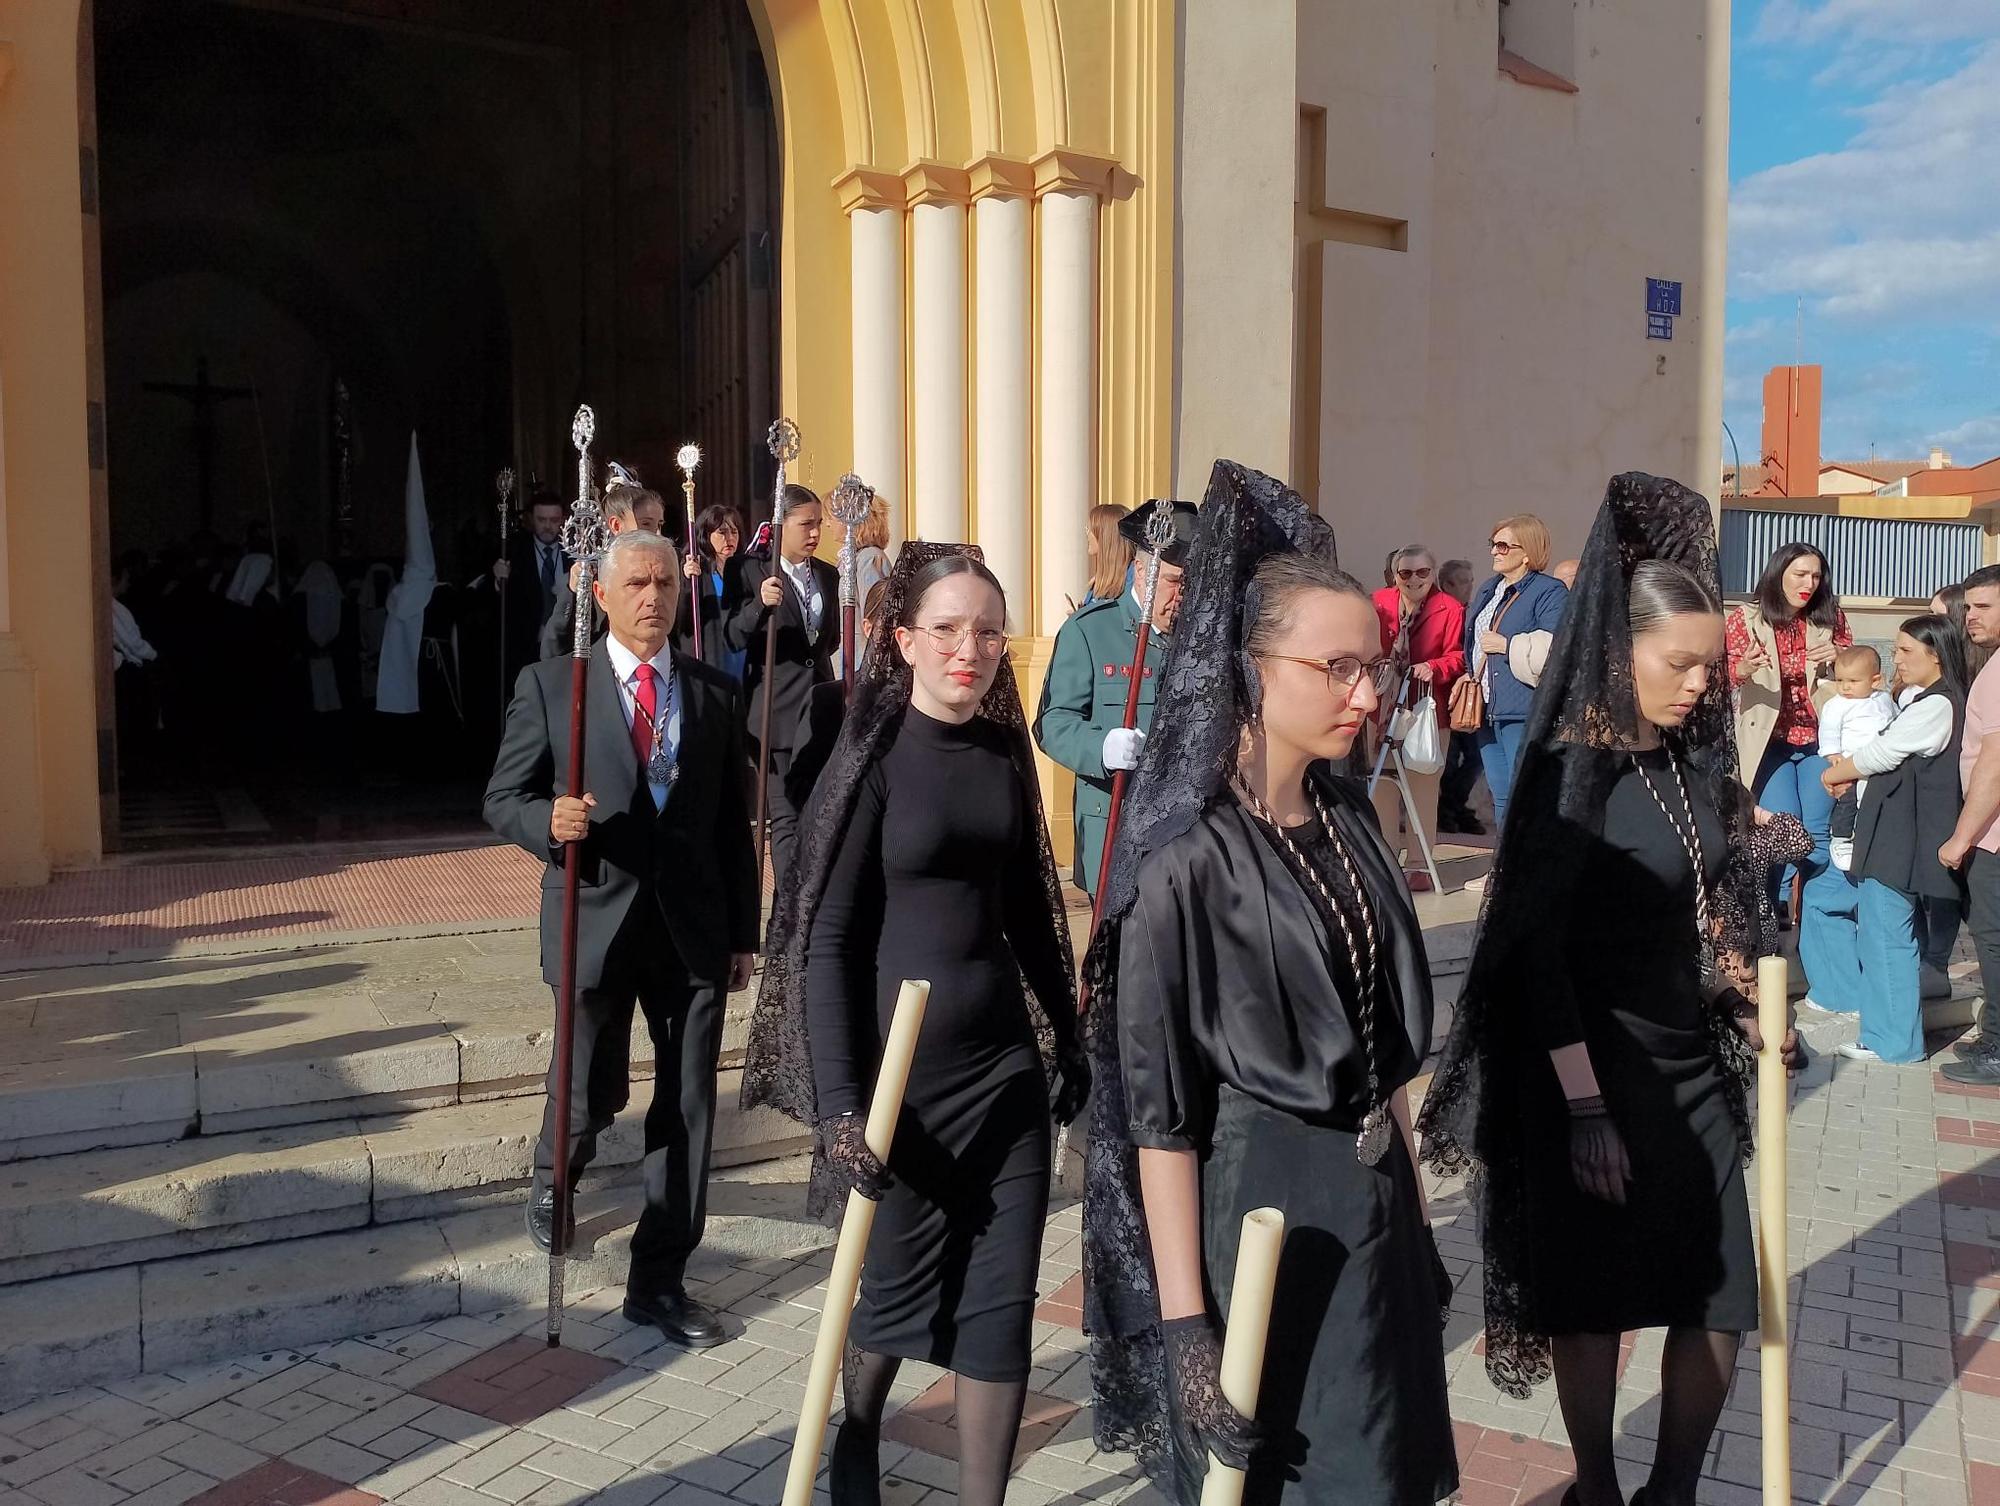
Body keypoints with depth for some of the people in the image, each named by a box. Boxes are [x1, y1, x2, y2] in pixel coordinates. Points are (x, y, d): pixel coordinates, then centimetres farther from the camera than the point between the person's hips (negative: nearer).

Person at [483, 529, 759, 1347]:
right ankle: (554, 1174, 43)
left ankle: (659, 1280, 20)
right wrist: (549, 821, -23)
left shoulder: (713, 691, 7)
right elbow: (503, 797, 0)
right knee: (593, 1092, 6)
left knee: (687, 1109, 5)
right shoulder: (549, 685, -1)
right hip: (597, 920, -2)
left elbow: (733, 819, 9)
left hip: (694, 926, 2)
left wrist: (743, 932, 8)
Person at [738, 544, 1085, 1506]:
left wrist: (1071, 1039, 18)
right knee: (900, 1289, 13)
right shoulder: (873, 757, -11)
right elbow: (826, 938, -13)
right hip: (904, 1068, -4)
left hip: (1005, 1062, 5)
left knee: (1002, 1303, 7)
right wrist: (839, 1104, -19)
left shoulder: (1005, 752, 4)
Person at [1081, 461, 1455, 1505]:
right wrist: (1185, 1324, -16)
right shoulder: (1185, 860, -18)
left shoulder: (1350, 818, 4)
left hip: (1374, 1203, 7)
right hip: (1252, 1210, -7)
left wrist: (1413, 1215, 16)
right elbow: (1160, 1112, -17)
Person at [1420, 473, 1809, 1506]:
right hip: (1597, 1068, -6)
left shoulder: (1699, 759, 3)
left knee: (1720, 1297, 8)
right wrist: (1585, 1108, -19)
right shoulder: (1573, 771, -16)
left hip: (1693, 1063, 6)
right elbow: (1536, 949, -17)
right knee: (1598, 1297, 9)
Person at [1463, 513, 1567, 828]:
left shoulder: (1549, 592, -9)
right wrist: (1470, 674, 15)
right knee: (1500, 799, 15)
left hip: (1523, 711, -8)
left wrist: (1505, 645, -15)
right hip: (1487, 707, 9)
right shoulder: (1488, 590, 17)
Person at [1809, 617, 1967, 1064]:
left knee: (1887, 936, -5)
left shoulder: (1938, 706, -15)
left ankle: (1893, 1041, 4)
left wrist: (1835, 774, 1)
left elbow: (1881, 753, -15)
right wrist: (1849, 776, 1)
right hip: (1878, 835, 11)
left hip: (1899, 841, -11)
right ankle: (1852, 994, 26)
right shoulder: (1919, 701, 17)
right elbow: (1887, 755, 19)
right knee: (1819, 898, 18)